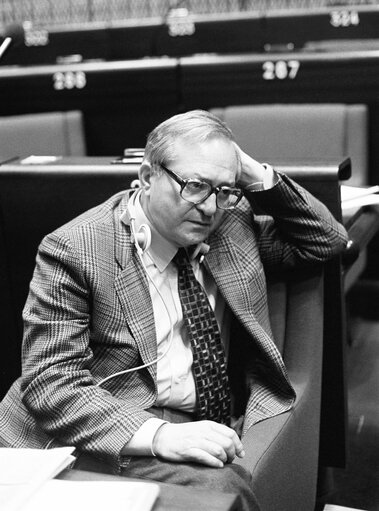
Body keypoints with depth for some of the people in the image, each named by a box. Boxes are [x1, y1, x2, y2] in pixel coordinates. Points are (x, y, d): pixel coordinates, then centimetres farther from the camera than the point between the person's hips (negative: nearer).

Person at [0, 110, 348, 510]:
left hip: (215, 424, 6)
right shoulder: (72, 251, -9)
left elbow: (327, 241, 17)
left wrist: (258, 177, 0)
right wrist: (157, 436, -29)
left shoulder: (232, 223, 8)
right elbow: (50, 382, -14)